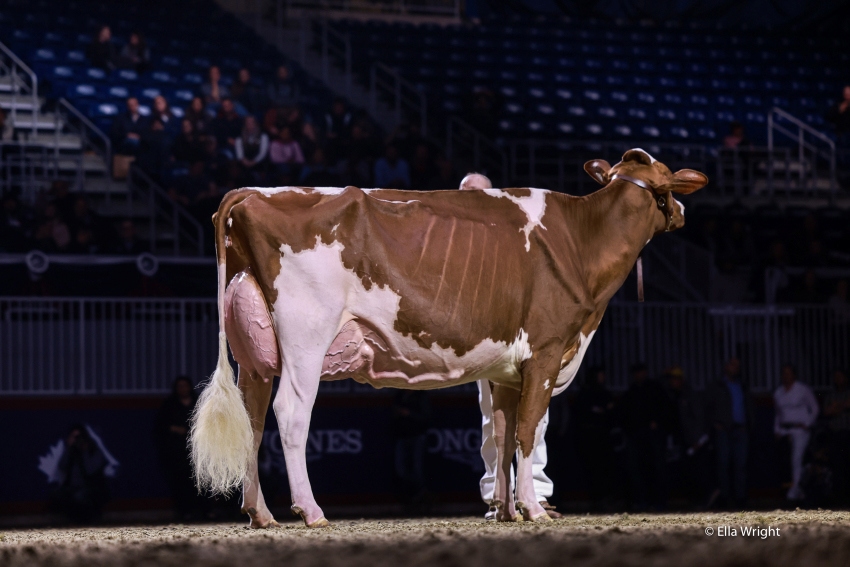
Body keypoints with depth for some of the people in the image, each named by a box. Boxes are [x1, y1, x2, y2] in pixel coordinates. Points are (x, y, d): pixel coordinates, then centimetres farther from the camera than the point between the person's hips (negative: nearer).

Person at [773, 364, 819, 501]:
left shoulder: (803, 390, -1)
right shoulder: (778, 393, 14)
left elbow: (814, 409, 6)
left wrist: (807, 424, -4)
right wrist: (777, 430, 13)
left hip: (800, 429, -5)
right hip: (784, 431, 5)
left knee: (796, 459, -16)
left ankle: (794, 491, -19)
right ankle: (800, 492, 7)